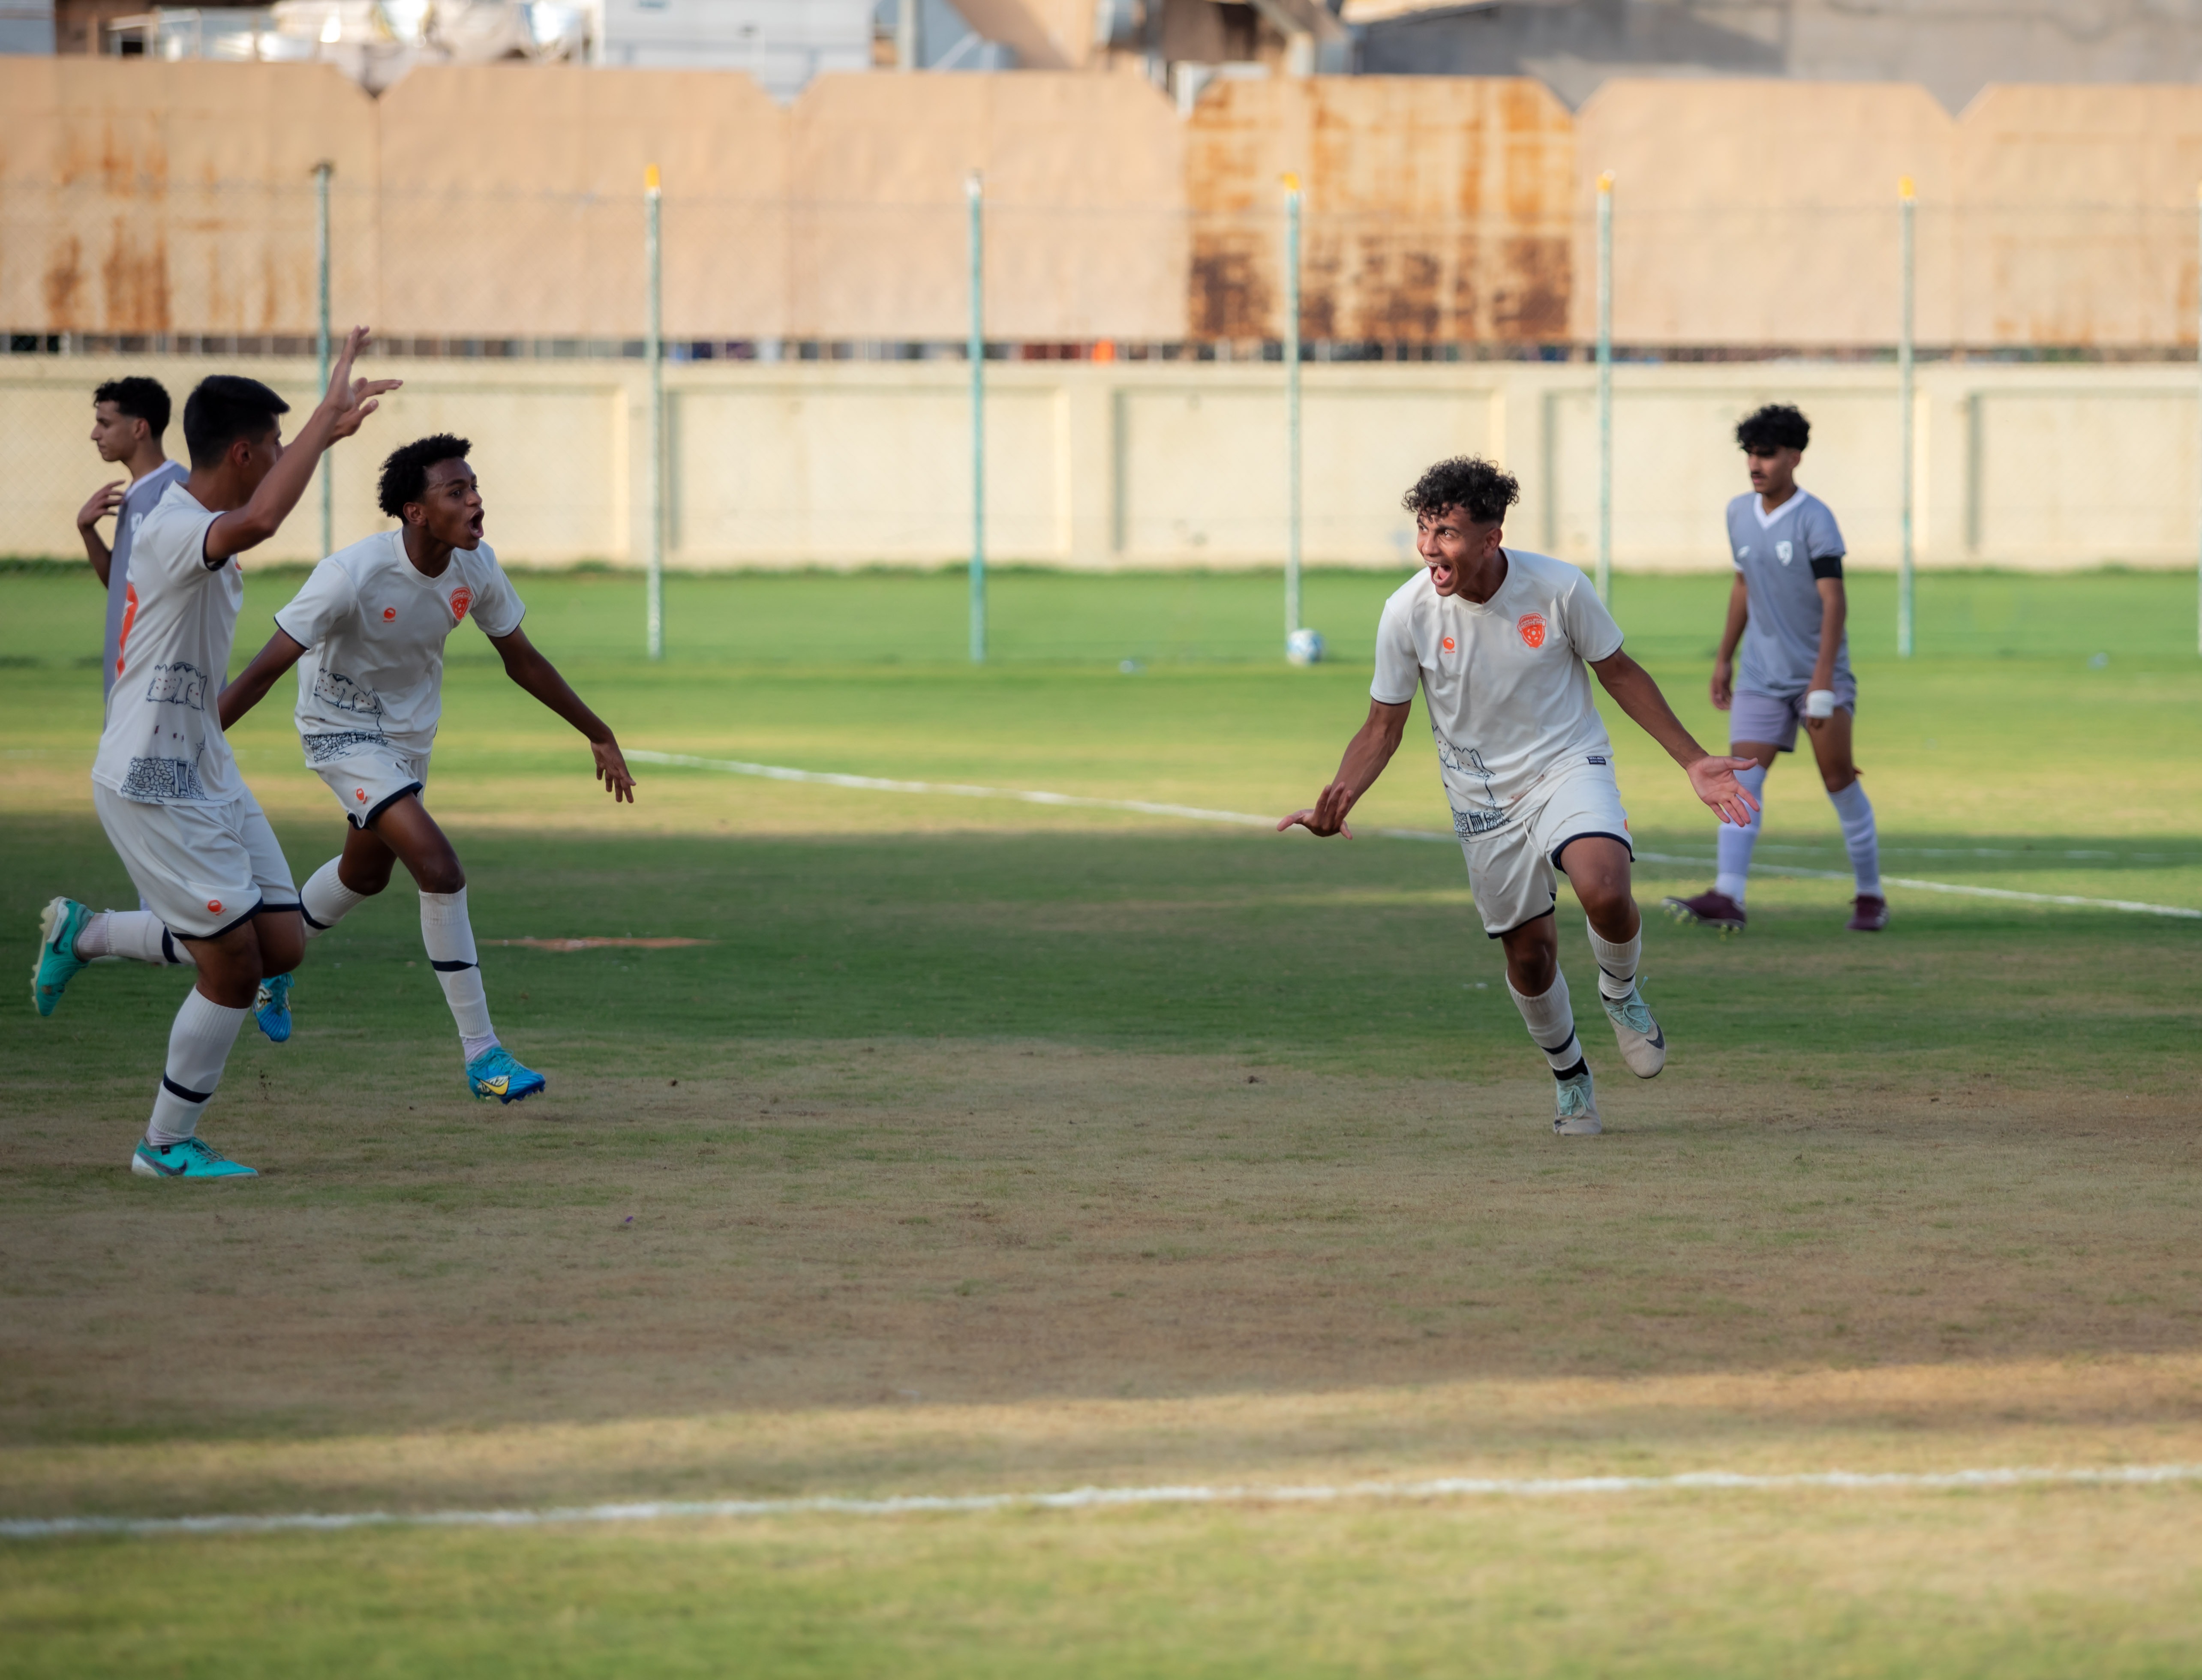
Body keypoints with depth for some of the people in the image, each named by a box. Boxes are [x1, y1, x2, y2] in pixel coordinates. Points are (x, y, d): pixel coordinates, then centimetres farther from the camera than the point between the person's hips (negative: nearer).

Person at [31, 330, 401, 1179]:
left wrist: (330, 429, 37)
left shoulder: (203, 525, 8)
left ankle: (85, 935, 22)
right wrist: (328, 416, -38)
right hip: (149, 785, -10)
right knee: (235, 965, -6)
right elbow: (260, 520, -45)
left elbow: (259, 503, 35)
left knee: (282, 947, 6)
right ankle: (168, 1144, 10)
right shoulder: (173, 531, -22)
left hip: (207, 774, 10)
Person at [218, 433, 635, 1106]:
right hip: (343, 730, -7)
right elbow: (265, 669, -28)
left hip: (410, 735, 7)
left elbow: (522, 661, 4)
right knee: (440, 870, -21)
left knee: (366, 873, 26)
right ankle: (480, 1053, -15)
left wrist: (599, 737, 9)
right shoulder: (354, 573, -32)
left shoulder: (475, 567, -13)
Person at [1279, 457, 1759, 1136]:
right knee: (1529, 953, 6)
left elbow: (1619, 673, 0)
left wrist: (1693, 761, 0)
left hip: (1569, 766, -2)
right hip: (1483, 795, 2)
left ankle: (1621, 993, 5)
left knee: (1604, 890, -29)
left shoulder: (1559, 588, -17)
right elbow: (1383, 728, -4)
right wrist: (1336, 802, -21)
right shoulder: (1408, 612, -15)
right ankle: (1569, 1074, 35)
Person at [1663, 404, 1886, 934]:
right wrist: (1724, 658, 20)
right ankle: (1727, 897, -21)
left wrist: (1822, 680, -28)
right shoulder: (1739, 514, 7)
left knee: (1839, 781, 1)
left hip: (1818, 672, -5)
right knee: (1742, 780, -10)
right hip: (1760, 677, 5)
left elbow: (1833, 601, -19)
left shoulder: (1814, 519, -13)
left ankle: (1870, 897, 16)